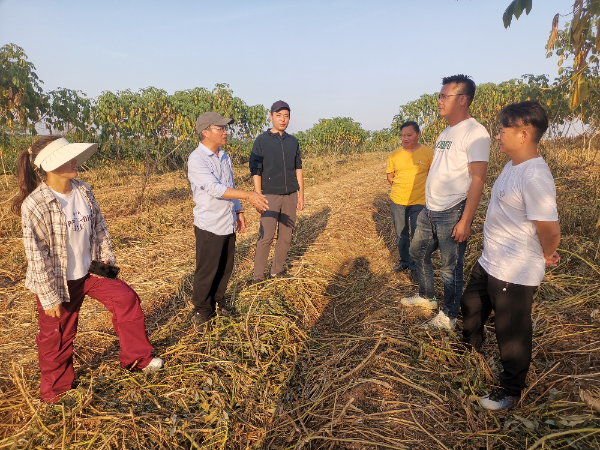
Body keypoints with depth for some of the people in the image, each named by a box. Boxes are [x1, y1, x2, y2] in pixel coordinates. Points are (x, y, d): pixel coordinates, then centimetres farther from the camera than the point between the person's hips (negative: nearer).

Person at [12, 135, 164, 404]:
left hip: (89, 271, 6)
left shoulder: (83, 191, -6)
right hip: (58, 282, -5)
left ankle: (136, 358, 20)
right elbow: (36, 256, -21)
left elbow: (99, 229, 5)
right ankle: (56, 389, 38)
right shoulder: (35, 205, -25)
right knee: (57, 337, 12)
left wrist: (107, 260, 7)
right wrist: (50, 297, -16)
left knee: (126, 298, 2)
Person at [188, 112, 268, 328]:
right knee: (206, 272, 5)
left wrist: (238, 211, 13)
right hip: (209, 227, -7)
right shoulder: (196, 160, -16)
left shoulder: (224, 156, 9)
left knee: (225, 269, 16)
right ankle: (201, 311, 24)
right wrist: (248, 195, -31)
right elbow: (216, 189, -27)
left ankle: (217, 302, 36)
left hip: (228, 224, 7)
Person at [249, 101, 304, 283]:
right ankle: (258, 276, 4)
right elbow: (256, 171, -6)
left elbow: (298, 168, 13)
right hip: (270, 196, -4)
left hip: (290, 196, 4)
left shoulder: (293, 141, 9)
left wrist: (301, 194, 9)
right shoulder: (261, 141, -3)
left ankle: (278, 269, 20)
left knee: (286, 236, 7)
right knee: (266, 237, -5)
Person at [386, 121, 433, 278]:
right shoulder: (394, 155, 0)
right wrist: (401, 189, 6)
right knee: (401, 235, 15)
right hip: (397, 201, 3)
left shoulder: (428, 153, -7)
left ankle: (415, 266, 20)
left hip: (419, 202, -3)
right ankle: (404, 261, 35)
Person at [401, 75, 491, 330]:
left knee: (451, 267, 4)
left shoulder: (474, 132, -14)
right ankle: (426, 297, 40)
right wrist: (428, 206, 16)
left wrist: (465, 221, -22)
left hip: (452, 213, -9)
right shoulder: (445, 132, 13)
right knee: (418, 252, 20)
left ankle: (448, 317, 22)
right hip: (430, 210, 9)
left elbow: (478, 180, -19)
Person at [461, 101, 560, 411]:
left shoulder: (535, 176, -27)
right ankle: (470, 349, 56)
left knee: (511, 333, 9)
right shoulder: (512, 166, 5)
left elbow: (550, 230, -28)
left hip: (515, 274, -10)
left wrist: (545, 256, -9)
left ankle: (510, 390, 32)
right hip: (489, 262, 10)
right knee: (471, 306, 28)